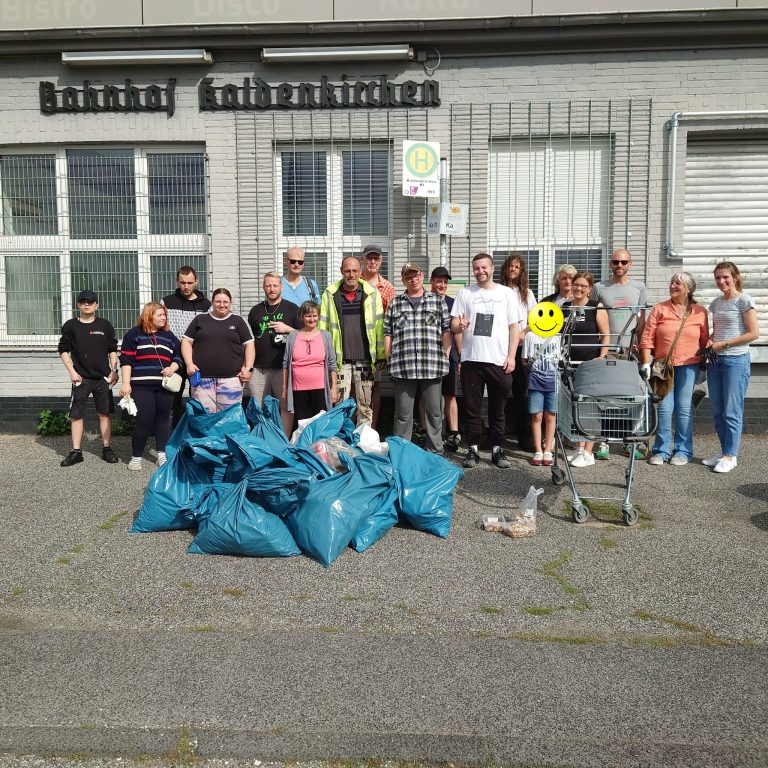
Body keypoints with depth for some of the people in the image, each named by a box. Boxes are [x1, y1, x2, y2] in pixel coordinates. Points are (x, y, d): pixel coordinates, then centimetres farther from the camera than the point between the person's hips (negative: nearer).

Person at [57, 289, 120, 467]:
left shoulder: (105, 325, 5)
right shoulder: (71, 326, 2)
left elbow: (112, 350, 9)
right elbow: (63, 350, 5)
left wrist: (114, 370, 1)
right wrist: (72, 372, -4)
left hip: (103, 378, 1)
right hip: (80, 378, 0)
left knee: (105, 413, 4)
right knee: (76, 414, 1)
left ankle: (106, 449, 13)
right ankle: (76, 451, 9)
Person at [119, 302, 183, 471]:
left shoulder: (169, 335, 15)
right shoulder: (134, 334, 3)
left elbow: (178, 357, 17)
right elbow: (126, 360, -2)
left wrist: (172, 368, -5)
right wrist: (126, 383, -9)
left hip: (165, 385, 4)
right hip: (142, 385, -4)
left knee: (163, 419, 8)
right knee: (143, 420, -6)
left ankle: (162, 454, 18)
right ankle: (136, 456, 9)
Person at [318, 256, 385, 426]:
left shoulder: (372, 293, 5)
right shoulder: (330, 295, 5)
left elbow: (379, 326, 5)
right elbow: (322, 326, 5)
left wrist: (381, 355, 1)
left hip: (365, 359, 1)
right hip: (340, 360, 0)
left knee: (365, 405, 7)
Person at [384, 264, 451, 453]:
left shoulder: (438, 301, 11)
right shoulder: (395, 304, 13)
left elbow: (446, 330, 8)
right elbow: (387, 333, 11)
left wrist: (446, 356, 1)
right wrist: (389, 359, 3)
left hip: (432, 366, 0)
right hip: (403, 367, 1)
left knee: (434, 411, 6)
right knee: (403, 413, 6)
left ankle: (435, 453, 16)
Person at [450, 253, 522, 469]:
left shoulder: (507, 293, 7)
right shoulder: (465, 293, 8)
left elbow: (514, 327, 6)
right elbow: (453, 325, 6)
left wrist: (511, 356, -3)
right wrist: (459, 325, -18)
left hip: (499, 360, 0)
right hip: (471, 359, 1)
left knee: (497, 409, 7)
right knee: (472, 408, 5)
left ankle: (497, 449, 17)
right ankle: (473, 449, 14)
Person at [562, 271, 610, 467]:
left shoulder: (597, 307, -1)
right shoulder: (564, 308, 12)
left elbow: (606, 335, -2)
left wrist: (602, 357, -15)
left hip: (591, 363, -5)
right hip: (571, 363, 5)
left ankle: (588, 453, 1)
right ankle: (580, 448, 19)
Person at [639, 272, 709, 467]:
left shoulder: (700, 312, 5)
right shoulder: (659, 309, 3)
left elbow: (704, 342, 8)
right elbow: (647, 338, 0)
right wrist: (646, 363, -6)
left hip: (688, 366, 0)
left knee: (684, 408, 2)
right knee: (664, 407, 0)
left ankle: (683, 451, 13)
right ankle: (661, 450, 11)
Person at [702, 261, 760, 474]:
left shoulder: (744, 301, -6)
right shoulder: (716, 303, 13)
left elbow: (753, 333, -10)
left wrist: (724, 344, -12)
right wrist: (710, 341, 2)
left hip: (736, 360, -7)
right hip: (715, 360, 7)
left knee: (732, 411, -3)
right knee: (717, 410, 9)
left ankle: (731, 455, 5)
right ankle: (724, 452, 20)